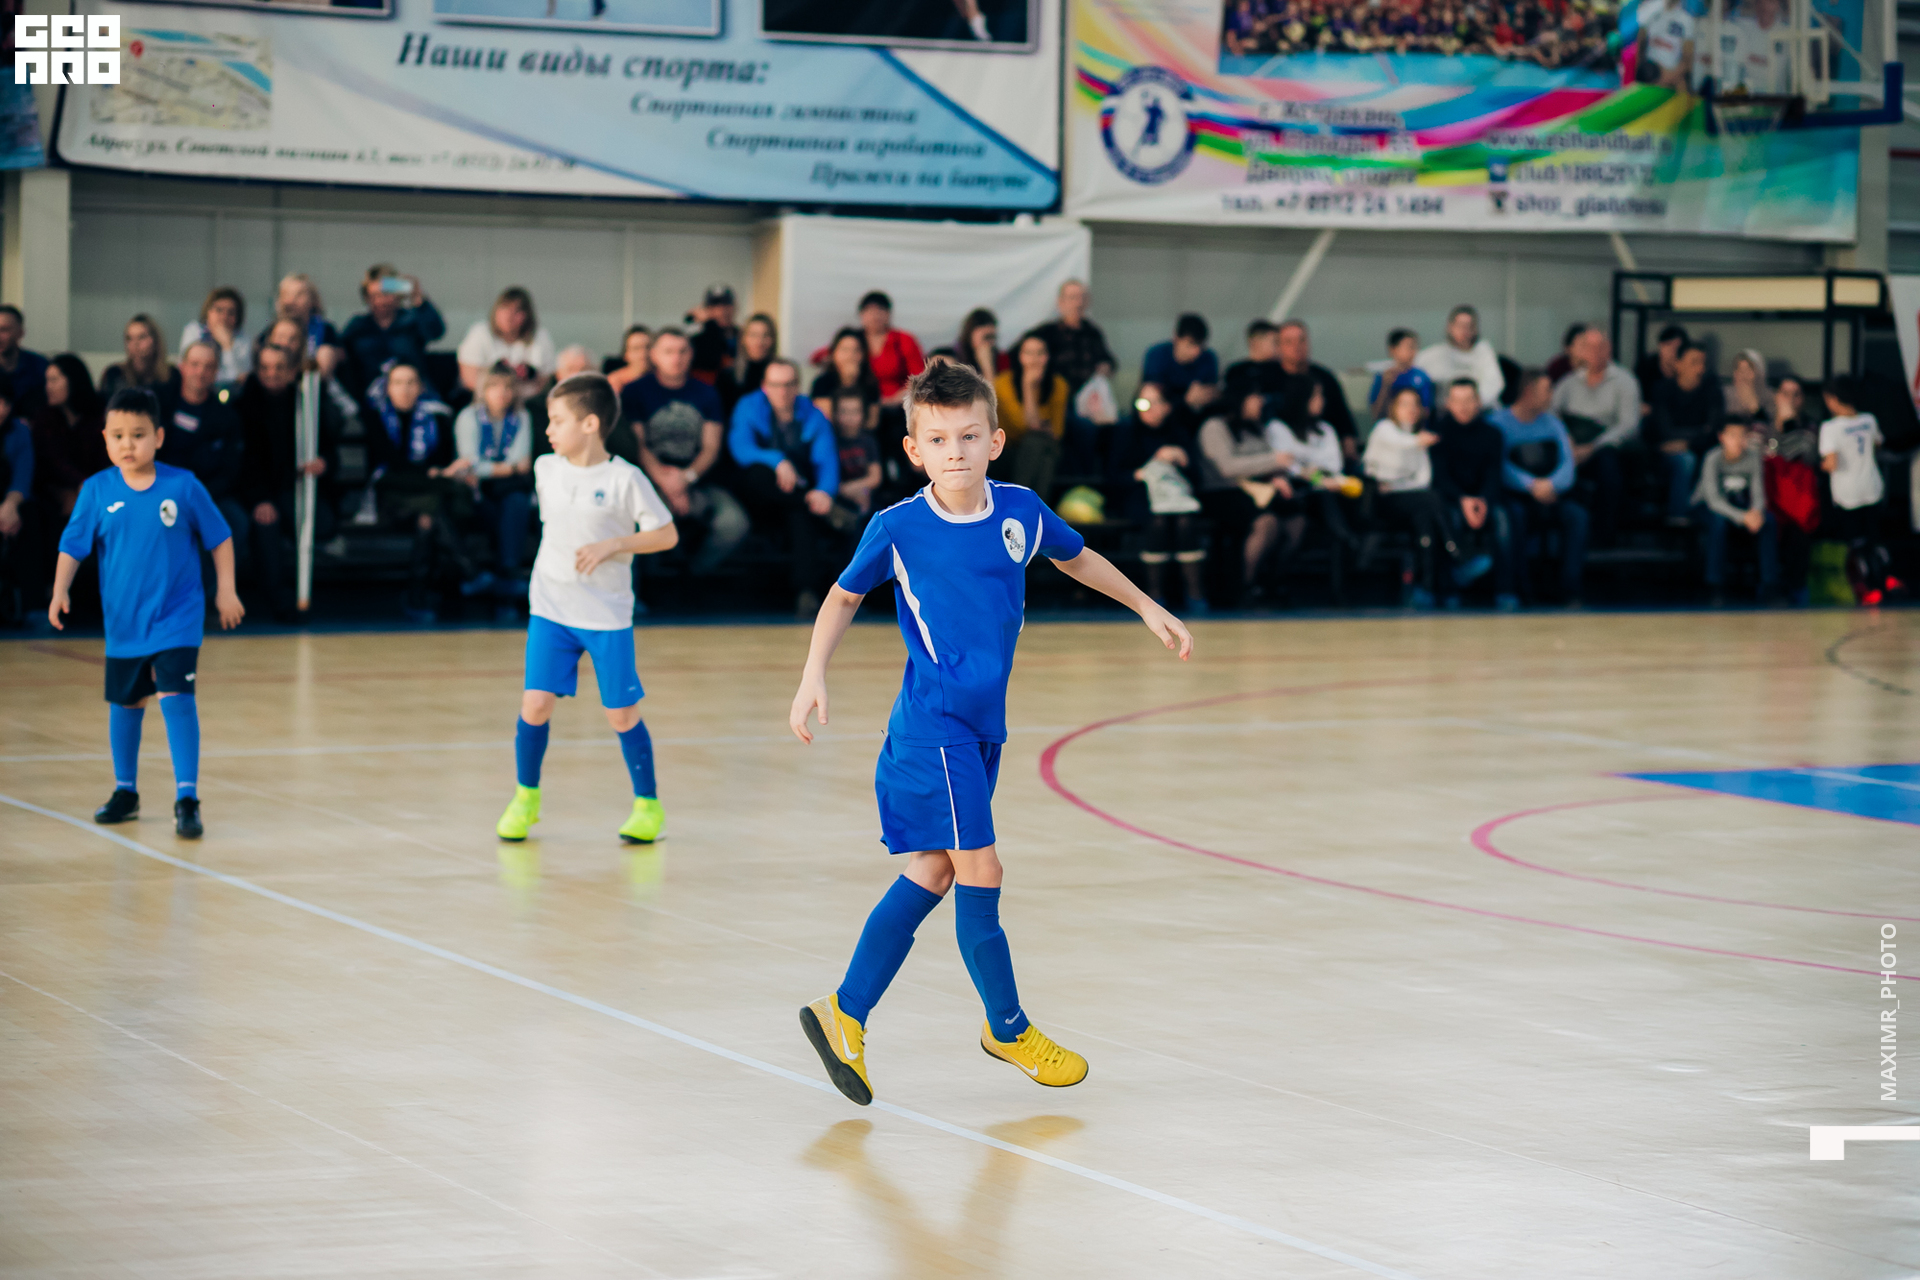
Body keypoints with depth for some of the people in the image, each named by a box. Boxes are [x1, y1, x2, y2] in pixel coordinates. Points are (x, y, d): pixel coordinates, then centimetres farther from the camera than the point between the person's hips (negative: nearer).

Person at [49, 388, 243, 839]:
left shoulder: (183, 486, -9)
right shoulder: (97, 491, -6)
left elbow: (219, 538, 2)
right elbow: (72, 546, -1)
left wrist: (226, 589, 1)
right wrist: (60, 592, -14)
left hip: (177, 617, -3)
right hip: (124, 620, 3)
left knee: (177, 699, -15)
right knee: (124, 704, 16)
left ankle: (186, 799, -12)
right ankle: (125, 792, 34)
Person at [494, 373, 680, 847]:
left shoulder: (625, 479, -11)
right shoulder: (546, 469, 3)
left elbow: (667, 535, -6)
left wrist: (612, 546, -16)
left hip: (607, 616, -3)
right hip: (550, 609, 3)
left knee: (621, 715, 1)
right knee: (536, 703, -6)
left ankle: (648, 805, 17)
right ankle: (525, 798, 13)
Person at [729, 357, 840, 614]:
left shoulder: (813, 417, 10)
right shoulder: (749, 408, 5)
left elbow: (827, 459, -4)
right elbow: (740, 448, -13)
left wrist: (824, 491, -27)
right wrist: (776, 461, -32)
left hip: (801, 493, 1)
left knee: (801, 515, -35)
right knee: (758, 473, -35)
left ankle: (806, 590, -46)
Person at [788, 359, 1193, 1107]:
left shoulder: (1021, 512, -2)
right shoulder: (897, 529, -11)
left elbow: (1075, 559, 19)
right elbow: (845, 596, 6)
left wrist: (1148, 608, 22)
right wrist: (814, 675, -3)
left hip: (983, 724, 6)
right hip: (931, 723, -5)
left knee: (932, 873, 8)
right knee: (979, 870, -5)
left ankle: (846, 1014, 16)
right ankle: (1008, 1027, 11)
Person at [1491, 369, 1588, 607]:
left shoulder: (1552, 423, 16)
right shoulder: (1499, 422, 0)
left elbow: (1568, 462, 3)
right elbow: (1500, 466, -12)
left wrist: (1551, 484, -18)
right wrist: (1532, 485, -24)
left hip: (1550, 495, 4)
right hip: (1514, 496, -4)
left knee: (1577, 514, -24)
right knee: (1516, 515, -37)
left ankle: (1570, 590, -24)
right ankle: (1509, 587, -28)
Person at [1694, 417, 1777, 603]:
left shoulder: (1752, 456, -9)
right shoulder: (1713, 459, -21)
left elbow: (1758, 493, -6)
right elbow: (1713, 499, -26)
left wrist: (1756, 512, -30)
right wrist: (1743, 517, -38)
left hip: (1741, 507, 4)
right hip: (1706, 508, -4)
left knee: (1768, 520, -22)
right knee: (1718, 521, -38)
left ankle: (1769, 585, -17)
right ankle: (1717, 587, -30)